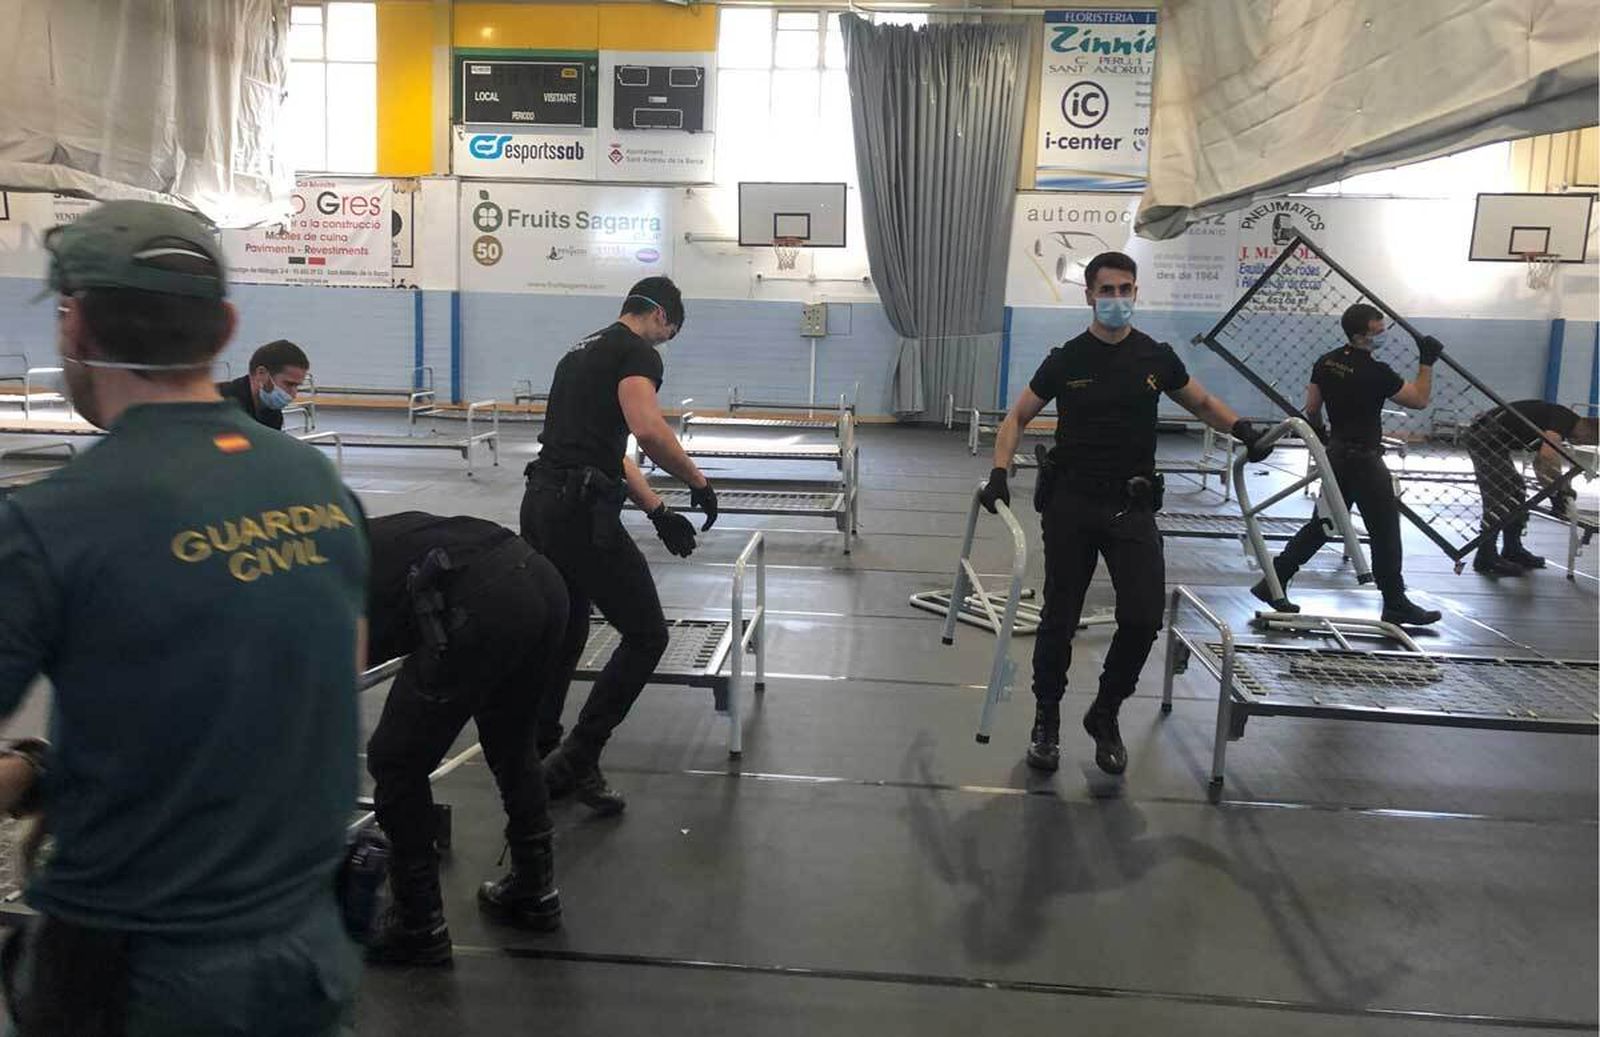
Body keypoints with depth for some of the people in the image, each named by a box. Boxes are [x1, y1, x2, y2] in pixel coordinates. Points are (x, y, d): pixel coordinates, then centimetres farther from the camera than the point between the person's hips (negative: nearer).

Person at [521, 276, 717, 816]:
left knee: (562, 635, 23)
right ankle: (576, 760, 1)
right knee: (646, 634, 2)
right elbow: (648, 430, -23)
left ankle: (538, 760, 29)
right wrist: (699, 481, -9)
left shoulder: (584, 351, 27)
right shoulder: (636, 352, -4)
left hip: (539, 504, 10)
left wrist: (659, 512, 29)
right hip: (580, 512, -10)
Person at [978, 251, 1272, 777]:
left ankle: (1105, 714, 15)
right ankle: (1046, 719, 23)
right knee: (1060, 619, 4)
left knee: (1144, 616, -8)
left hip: (1132, 505, 1)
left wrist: (1242, 429, -2)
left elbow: (1203, 403, 17)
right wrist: (999, 472, -10)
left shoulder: (1157, 358, 4)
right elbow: (1017, 417, 5)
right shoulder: (1066, 360, 0)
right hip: (1070, 503, -1)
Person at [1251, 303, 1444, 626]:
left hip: (1336, 454, 8)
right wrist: (1427, 362, -4)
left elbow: (1311, 409, 10)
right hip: (1364, 460, -8)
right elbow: (1420, 400, -9)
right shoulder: (1375, 372, -18)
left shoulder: (1325, 362, 3)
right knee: (1385, 533, 3)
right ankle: (1396, 606, 13)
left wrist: (1321, 440, 23)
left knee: (1321, 525, 15)